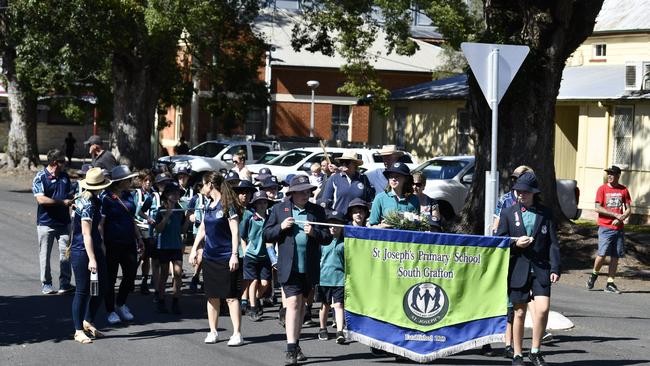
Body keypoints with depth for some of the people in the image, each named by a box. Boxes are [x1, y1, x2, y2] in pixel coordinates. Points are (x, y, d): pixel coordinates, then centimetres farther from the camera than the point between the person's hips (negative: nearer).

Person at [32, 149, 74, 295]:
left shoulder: (65, 176, 11)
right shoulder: (40, 177, -9)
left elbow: (70, 194, 25)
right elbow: (41, 199, -18)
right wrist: (63, 202, -18)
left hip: (64, 221, 5)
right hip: (46, 222, -5)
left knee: (65, 252, -1)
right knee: (45, 254, 4)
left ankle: (65, 284, 3)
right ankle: (46, 284, 14)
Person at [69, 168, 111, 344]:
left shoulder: (82, 200, 11)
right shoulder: (89, 205, -19)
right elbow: (86, 234, -22)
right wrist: (92, 259, -25)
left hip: (95, 249, 10)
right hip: (83, 252, -10)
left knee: (101, 286, 13)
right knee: (83, 291, -3)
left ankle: (88, 322, 25)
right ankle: (79, 331, 4)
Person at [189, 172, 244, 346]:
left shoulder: (227, 205, -10)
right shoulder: (209, 206, 12)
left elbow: (235, 232, -13)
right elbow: (202, 229, 21)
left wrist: (234, 255, -18)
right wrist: (194, 249, 18)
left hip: (225, 258, -7)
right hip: (209, 257, 7)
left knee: (231, 296, -7)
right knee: (212, 296, 9)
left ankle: (237, 333, -6)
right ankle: (213, 331, 17)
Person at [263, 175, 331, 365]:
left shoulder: (317, 211, 8)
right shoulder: (279, 209, 5)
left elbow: (327, 238, 6)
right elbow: (266, 235, 6)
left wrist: (314, 232, -12)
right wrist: (281, 227, -11)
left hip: (309, 268, 3)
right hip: (289, 266, -3)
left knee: (301, 304, 12)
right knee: (293, 303, -12)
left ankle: (295, 344, 24)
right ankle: (291, 349, -15)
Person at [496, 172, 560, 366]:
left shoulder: (545, 213, 7)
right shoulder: (507, 213, 6)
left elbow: (553, 243, 4)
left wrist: (555, 268, -5)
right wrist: (515, 243, -12)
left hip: (540, 268, 0)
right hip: (518, 268, 0)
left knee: (543, 308, -13)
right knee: (519, 313, 6)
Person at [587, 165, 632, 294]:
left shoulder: (623, 190, 8)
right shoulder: (602, 189, 0)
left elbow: (628, 209, 10)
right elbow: (598, 208, -7)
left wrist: (621, 218, -10)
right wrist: (616, 215, -13)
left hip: (619, 228, 3)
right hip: (605, 227, -3)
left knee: (615, 256, 3)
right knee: (602, 254, -11)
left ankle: (610, 284, 9)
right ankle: (594, 275, 15)